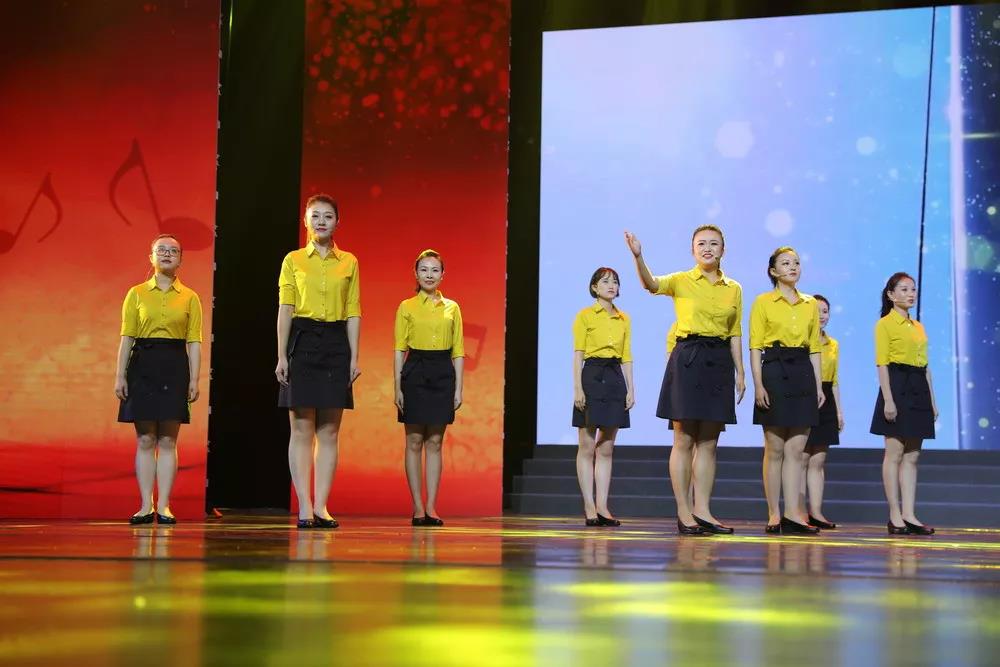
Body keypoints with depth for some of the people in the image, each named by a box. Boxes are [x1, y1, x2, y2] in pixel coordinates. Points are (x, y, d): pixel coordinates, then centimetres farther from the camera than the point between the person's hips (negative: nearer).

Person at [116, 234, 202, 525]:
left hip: (175, 367, 0)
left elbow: (194, 342, 4)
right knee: (145, 440, 2)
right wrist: (120, 375, -3)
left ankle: (163, 506, 4)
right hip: (142, 365, 0)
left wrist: (194, 379, -4)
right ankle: (146, 506, 6)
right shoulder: (136, 294, 7)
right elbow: (126, 338, 4)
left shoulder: (190, 298, 7)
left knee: (168, 441, 0)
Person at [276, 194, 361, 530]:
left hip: (336, 345, 2)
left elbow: (353, 312, 7)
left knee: (329, 431, 1)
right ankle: (304, 507, -1)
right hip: (302, 342, -2)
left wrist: (354, 357, 0)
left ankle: (321, 506, 4)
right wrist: (282, 355, -5)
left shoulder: (349, 262, 9)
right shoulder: (293, 260, 5)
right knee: (301, 429, -2)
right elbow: (285, 310, 2)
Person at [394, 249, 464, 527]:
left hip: (443, 374, 2)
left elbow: (458, 351, 8)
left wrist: (459, 388, 2)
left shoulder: (452, 308, 8)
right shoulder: (407, 307, 3)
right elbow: (399, 349, 1)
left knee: (435, 443, 4)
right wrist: (397, 387, -5)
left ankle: (431, 507, 7)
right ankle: (417, 507, 6)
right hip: (415, 372, -2)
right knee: (414, 442, 1)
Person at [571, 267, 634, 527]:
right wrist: (577, 388, -12)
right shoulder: (584, 316, 0)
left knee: (606, 449, 5)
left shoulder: (624, 319, 13)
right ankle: (589, 507, 1)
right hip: (592, 377, -4)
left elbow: (626, 357, 13)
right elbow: (578, 354, -4)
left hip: (615, 379, 5)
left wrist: (630, 389, 4)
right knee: (587, 447, -3)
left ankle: (602, 507, 6)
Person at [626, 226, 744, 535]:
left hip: (719, 362, 4)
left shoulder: (734, 289, 11)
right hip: (686, 359, -4)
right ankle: (683, 512, 3)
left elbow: (735, 334, 13)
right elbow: (651, 284, -19)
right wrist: (638, 256, -37)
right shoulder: (681, 281, 0)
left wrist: (740, 372, 7)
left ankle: (702, 510, 10)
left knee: (709, 442, 6)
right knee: (684, 440, -2)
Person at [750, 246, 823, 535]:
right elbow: (755, 347, -3)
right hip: (774, 372, -4)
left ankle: (793, 513, 1)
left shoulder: (810, 304, 14)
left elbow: (814, 348, 15)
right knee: (775, 448, -1)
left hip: (803, 374, 4)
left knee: (796, 449, 1)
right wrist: (758, 384, -12)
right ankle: (774, 515, 4)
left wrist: (818, 385, 8)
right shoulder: (763, 302, 1)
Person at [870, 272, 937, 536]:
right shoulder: (885, 324, -3)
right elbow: (882, 364, -10)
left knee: (912, 456, 5)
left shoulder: (918, 327, 17)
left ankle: (909, 515, 6)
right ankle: (895, 516, -1)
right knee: (895, 453, -4)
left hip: (919, 390, 7)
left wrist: (932, 400, 12)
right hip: (897, 387, -7)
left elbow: (925, 366, 17)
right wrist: (887, 399, -18)